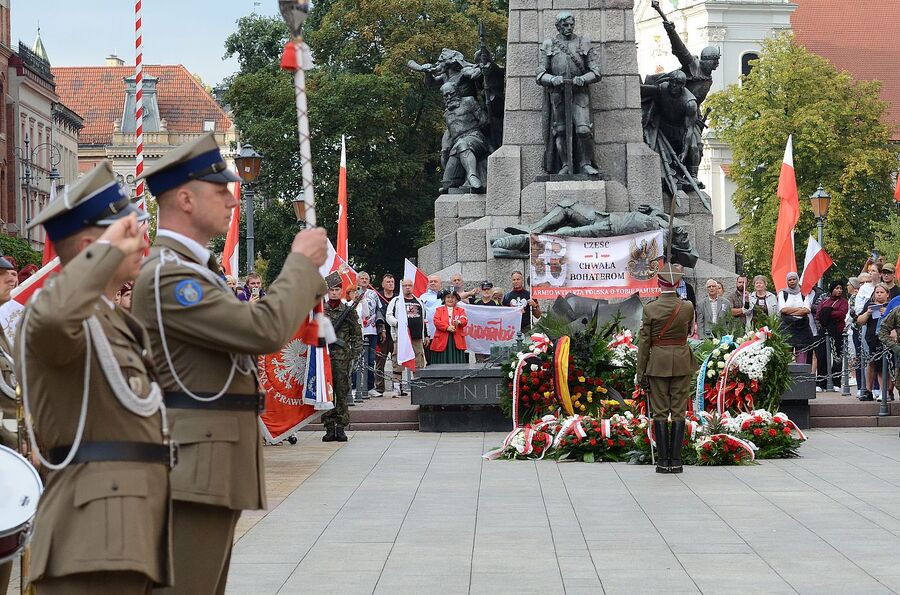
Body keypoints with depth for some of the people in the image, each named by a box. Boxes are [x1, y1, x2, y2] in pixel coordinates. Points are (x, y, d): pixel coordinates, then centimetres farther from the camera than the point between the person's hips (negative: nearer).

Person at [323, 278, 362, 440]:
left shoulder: (349, 311, 5)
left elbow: (357, 335, 7)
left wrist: (354, 355, -1)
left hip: (342, 358, -1)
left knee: (342, 394, 0)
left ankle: (341, 428, 5)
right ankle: (329, 428, 5)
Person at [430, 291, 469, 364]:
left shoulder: (460, 310, 16)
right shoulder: (439, 310, 14)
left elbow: (465, 320, -1)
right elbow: (436, 321, -2)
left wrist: (459, 322, -25)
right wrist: (447, 327, -16)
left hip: (457, 341, 1)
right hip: (442, 341, -1)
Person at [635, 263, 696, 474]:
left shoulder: (650, 308, -9)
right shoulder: (687, 307, -5)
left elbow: (644, 342, -7)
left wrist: (641, 372, -2)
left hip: (657, 363, -1)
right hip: (682, 361, 1)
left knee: (660, 412, 4)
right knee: (679, 411, 5)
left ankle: (663, 461, 2)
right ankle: (676, 460, 3)